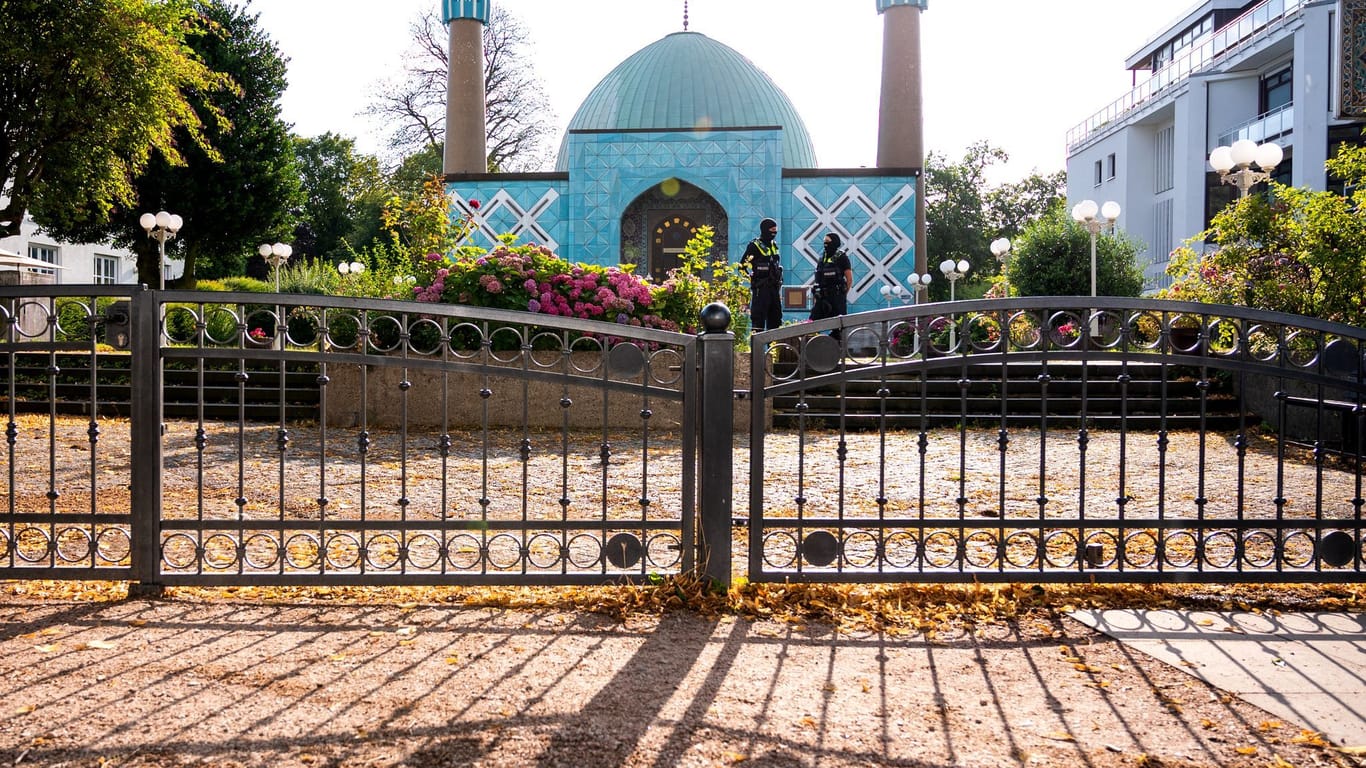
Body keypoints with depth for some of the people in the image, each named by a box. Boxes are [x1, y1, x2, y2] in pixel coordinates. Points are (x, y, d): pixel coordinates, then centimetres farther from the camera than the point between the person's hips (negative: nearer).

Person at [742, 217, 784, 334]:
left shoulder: (773, 245, 16)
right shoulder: (755, 245, -7)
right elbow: (743, 265, -10)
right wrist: (752, 277, -8)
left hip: (774, 286, 8)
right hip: (761, 288, -8)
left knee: (776, 314, 10)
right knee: (759, 315, -6)